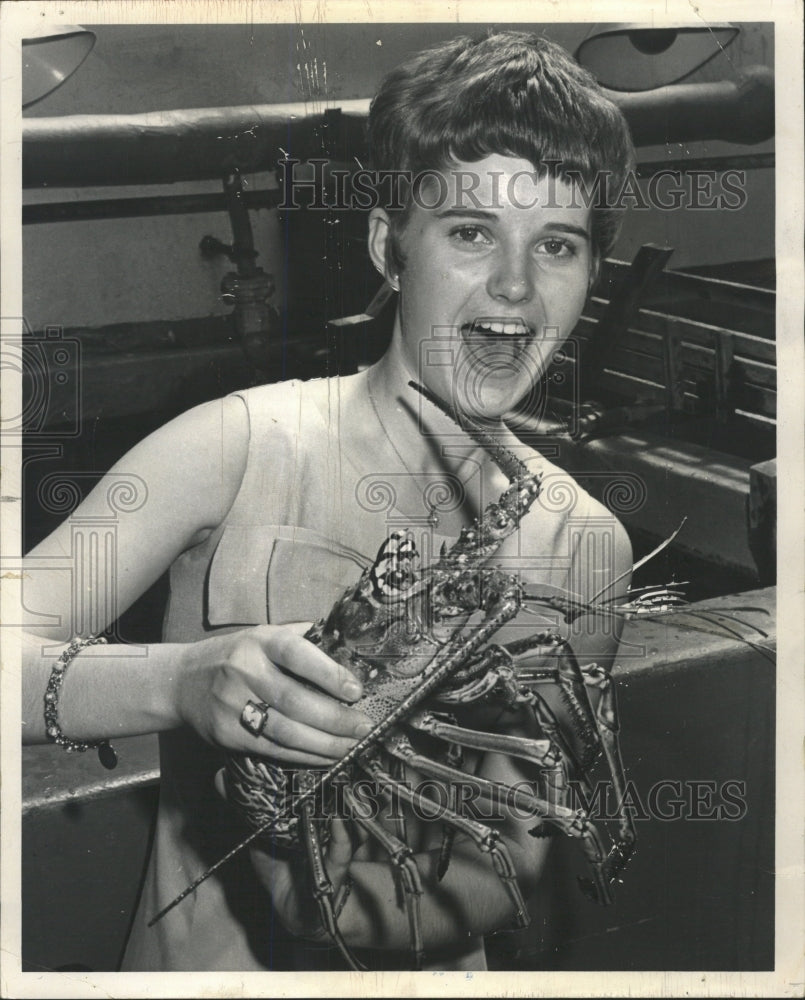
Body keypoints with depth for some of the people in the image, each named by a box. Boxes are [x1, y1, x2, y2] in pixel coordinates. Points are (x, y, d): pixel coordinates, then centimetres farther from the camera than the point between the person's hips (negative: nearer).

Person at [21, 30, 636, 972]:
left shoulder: (584, 544, -3)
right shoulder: (236, 444, -12)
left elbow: (511, 866, 0)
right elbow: (19, 655, -16)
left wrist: (363, 911, -18)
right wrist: (182, 680, -33)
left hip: (418, 964, 1)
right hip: (197, 961, -1)